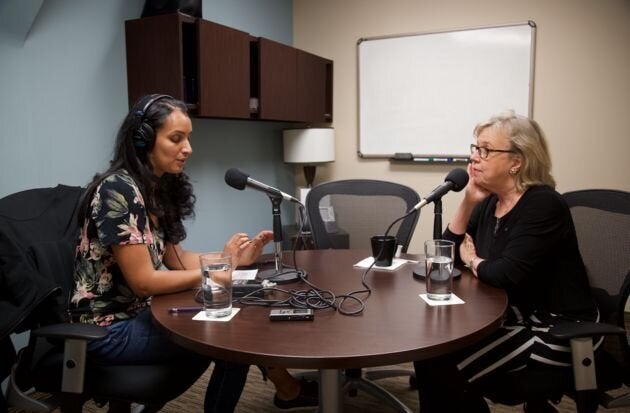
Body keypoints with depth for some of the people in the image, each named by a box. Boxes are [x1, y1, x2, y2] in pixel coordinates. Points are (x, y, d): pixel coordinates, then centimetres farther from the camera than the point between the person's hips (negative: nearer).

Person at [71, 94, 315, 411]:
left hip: (139, 312, 8)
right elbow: (143, 281, -23)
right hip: (110, 329, -8)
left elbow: (175, 258, 4)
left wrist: (233, 259, -9)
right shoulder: (119, 191, -23)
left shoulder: (160, 187, 4)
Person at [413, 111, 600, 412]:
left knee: (443, 366, -18)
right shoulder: (490, 201, 5)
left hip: (558, 331, -8)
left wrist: (473, 261, -8)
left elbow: (507, 274, -29)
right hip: (514, 317, 8)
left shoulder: (542, 205, -20)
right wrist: (468, 200, -8)